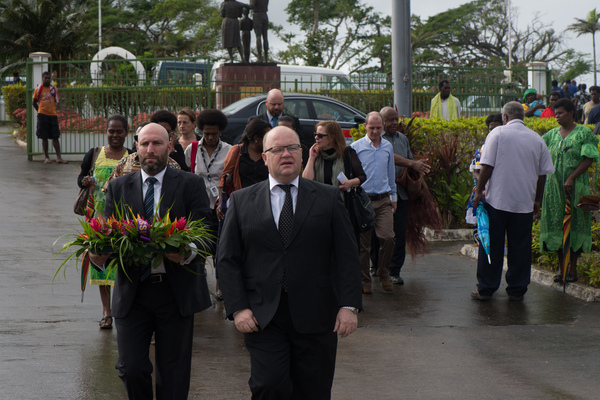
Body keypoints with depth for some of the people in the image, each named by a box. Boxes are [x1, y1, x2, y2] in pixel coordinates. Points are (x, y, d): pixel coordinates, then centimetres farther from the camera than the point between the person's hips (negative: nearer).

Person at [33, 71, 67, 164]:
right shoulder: (38, 89, 1)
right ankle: (47, 157, 7)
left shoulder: (54, 89, 9)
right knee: (44, 138, 1)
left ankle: (59, 158, 1)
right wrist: (40, 111, 5)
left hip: (53, 115, 2)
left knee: (55, 137, 0)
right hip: (42, 115, -2)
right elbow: (34, 103, 8)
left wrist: (57, 102, -2)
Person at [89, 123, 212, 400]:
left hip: (177, 291, -1)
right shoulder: (119, 187, 11)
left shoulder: (191, 184, 3)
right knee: (131, 369, -5)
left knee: (173, 375, 5)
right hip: (132, 292, 1)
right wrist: (99, 256, -17)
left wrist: (188, 253, -27)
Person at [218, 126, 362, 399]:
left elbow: (346, 255, 5)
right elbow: (228, 259, 6)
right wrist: (238, 308, -5)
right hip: (263, 318, 0)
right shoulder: (241, 201, 9)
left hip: (315, 317, 1)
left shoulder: (328, 198, 9)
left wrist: (349, 306, -5)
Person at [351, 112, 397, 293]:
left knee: (388, 237, -11)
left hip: (383, 200, 2)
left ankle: (384, 274, 8)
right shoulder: (356, 147, 0)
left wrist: (393, 197, 22)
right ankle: (364, 280, 12)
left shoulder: (388, 147, 12)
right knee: (363, 242, 1)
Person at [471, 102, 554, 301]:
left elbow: (487, 166, -8)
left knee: (492, 245, 5)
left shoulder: (498, 133, -4)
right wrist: (537, 200, 18)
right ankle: (517, 290, 12)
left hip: (497, 200, -2)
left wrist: (479, 190, 2)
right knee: (520, 247, 8)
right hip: (524, 203, 2)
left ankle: (486, 289, 10)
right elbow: (543, 173, 9)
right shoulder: (537, 139, 6)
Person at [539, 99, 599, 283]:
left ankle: (573, 267, 8)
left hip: (576, 186, -4)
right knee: (556, 224, 4)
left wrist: (571, 178, -17)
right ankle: (561, 266, 13)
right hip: (554, 187, 4)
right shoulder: (552, 135, 11)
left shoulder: (583, 133, -2)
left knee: (575, 224, 0)